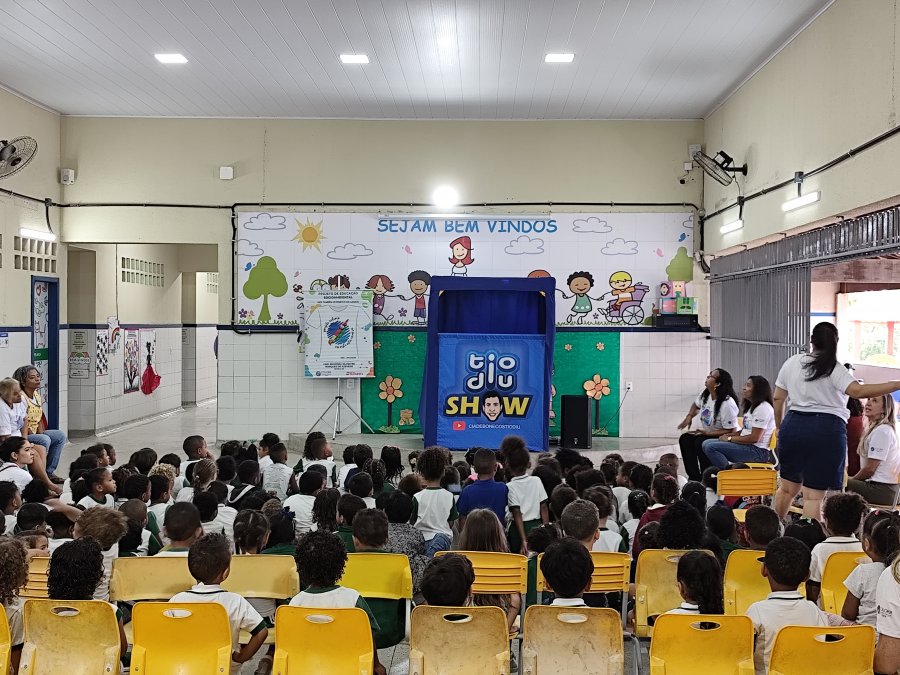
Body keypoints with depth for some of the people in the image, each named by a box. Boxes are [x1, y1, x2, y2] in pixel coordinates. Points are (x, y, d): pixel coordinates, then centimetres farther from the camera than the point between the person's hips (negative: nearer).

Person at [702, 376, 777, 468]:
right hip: (748, 446, 11)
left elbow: (754, 438, -18)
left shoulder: (763, 408, -13)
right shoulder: (752, 406, 21)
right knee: (706, 443, 2)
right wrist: (729, 435, 4)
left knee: (711, 447, -22)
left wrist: (730, 439, -10)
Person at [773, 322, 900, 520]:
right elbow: (859, 391, -23)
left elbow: (778, 399, 13)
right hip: (827, 430, -5)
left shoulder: (792, 363, 9)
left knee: (788, 487, 20)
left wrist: (780, 427, 25)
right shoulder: (835, 370, -8)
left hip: (793, 425, 5)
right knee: (814, 494, -1)